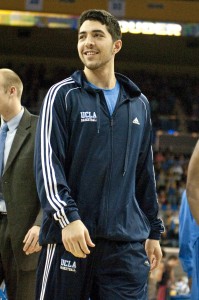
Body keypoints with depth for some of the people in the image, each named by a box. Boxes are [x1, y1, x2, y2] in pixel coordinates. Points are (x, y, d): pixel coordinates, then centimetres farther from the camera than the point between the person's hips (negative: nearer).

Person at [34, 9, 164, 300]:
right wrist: (67, 217, -19)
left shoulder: (139, 104, 16)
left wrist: (153, 230, 20)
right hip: (69, 235, -3)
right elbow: (47, 162, -7)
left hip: (127, 243, 3)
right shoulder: (62, 95, 2)